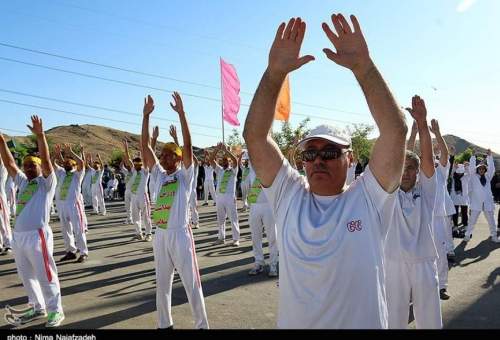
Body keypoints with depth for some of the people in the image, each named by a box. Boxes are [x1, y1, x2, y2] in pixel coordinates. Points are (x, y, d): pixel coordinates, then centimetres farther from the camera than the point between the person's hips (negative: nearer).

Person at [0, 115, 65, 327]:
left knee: (45, 275, 0)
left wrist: (40, 135, -23)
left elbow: (46, 160, -14)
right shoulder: (23, 182, 16)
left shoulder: (47, 182, -2)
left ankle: (56, 311, 11)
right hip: (18, 236, 7)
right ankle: (37, 308, 30)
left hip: (37, 235, -7)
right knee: (26, 276, 16)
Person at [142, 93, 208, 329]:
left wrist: (181, 112, -20)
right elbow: (145, 146, 5)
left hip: (180, 234, -5)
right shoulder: (159, 175, 8)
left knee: (191, 283, 4)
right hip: (160, 235, 5)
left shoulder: (185, 175, -4)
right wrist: (146, 115, 0)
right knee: (162, 284, 15)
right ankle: (164, 324, 31)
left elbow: (188, 145, -17)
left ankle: (201, 325, 18)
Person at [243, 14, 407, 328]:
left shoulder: (368, 199, -11)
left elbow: (396, 129, -22)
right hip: (293, 324, 2)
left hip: (365, 324, -1)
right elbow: (255, 136, -15)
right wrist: (275, 71, -24)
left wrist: (362, 65, -28)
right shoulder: (289, 197, -7)